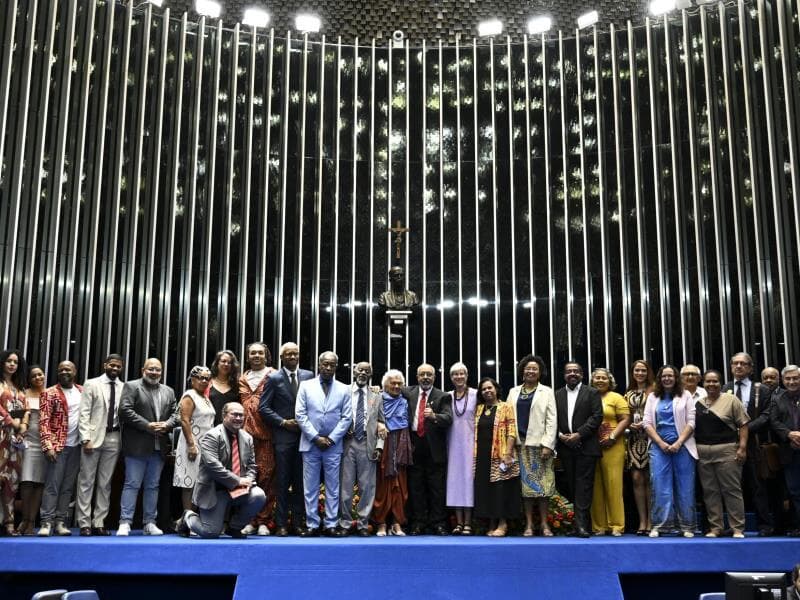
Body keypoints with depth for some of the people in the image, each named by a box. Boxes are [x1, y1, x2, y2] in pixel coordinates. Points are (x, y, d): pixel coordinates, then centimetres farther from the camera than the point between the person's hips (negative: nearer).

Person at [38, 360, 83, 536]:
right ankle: (47, 522, -3)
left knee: (68, 486, 6)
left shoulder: (82, 392, 10)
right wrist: (48, 445, -16)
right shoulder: (50, 393, -3)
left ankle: (61, 522, 10)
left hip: (76, 445, 4)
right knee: (52, 484, -6)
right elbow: (44, 421, -8)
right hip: (58, 445, -4)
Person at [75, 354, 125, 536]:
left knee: (105, 483, 6)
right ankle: (84, 523, 5)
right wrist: (86, 439, -11)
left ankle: (99, 523, 11)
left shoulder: (125, 388, 7)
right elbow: (84, 413, -3)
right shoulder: (91, 384, 3)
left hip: (114, 439, 2)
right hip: (94, 437, -2)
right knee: (86, 481, 0)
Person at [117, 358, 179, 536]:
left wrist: (167, 424, -8)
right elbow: (125, 410, -10)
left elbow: (175, 414, 14)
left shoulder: (168, 391, 17)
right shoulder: (132, 386, 1)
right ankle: (125, 523, 1)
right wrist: (147, 425, -14)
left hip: (159, 447, 5)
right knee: (132, 485, -3)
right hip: (137, 446, -5)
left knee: (153, 486, 9)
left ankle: (149, 523, 14)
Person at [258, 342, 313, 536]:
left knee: (301, 481, 5)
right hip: (283, 436, -2)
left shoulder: (309, 376, 9)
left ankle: (298, 522, 12)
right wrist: (283, 422, -9)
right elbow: (263, 407, -2)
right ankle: (281, 524, 6)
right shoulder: (274, 378, 2)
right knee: (282, 482, 1)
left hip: (304, 435, 3)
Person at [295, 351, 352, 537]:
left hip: (333, 445, 1)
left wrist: (331, 439, -8)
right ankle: (312, 525, 9)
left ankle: (331, 525, 9)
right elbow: (300, 414, -2)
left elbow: (346, 418, 2)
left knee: (333, 488, 4)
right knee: (310, 488, 3)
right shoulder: (306, 386, 4)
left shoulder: (344, 389, 6)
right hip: (310, 444, 0)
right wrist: (316, 437, -9)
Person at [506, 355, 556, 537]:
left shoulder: (546, 392, 7)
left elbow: (552, 420, -1)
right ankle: (529, 523, 6)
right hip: (521, 444, 2)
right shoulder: (514, 392, 15)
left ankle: (544, 523, 5)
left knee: (542, 482, -2)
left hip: (539, 444, -2)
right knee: (526, 483, 2)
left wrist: (548, 444, -10)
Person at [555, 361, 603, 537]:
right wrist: (560, 434, -8)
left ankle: (581, 525, -11)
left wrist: (579, 434, -14)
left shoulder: (591, 393, 4)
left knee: (583, 485, -8)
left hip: (586, 446, -4)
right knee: (571, 484, 6)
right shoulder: (557, 395, 15)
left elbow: (597, 416, -6)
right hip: (566, 447, 4)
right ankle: (582, 521, 14)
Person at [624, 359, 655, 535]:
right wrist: (627, 435, 4)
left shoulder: (654, 391, 1)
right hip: (634, 440, 4)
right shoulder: (629, 394, 16)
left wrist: (644, 424, -13)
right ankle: (642, 521, 4)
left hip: (649, 439, -4)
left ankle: (651, 521, 4)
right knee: (637, 479, -1)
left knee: (649, 479, -3)